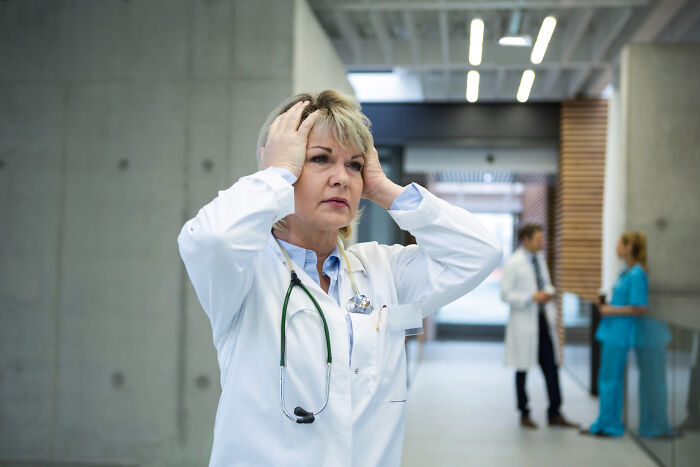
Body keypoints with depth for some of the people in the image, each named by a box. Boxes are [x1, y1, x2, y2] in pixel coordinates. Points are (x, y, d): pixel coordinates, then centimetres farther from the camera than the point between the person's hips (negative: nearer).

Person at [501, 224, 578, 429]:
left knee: (551, 367, 4)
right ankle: (524, 415, 17)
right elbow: (506, 294, -12)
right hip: (524, 322, -6)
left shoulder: (540, 259, 12)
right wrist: (532, 298, -20)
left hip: (544, 320, 6)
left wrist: (548, 293, 0)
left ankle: (555, 414, 11)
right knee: (523, 370, 5)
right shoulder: (513, 263, -10)